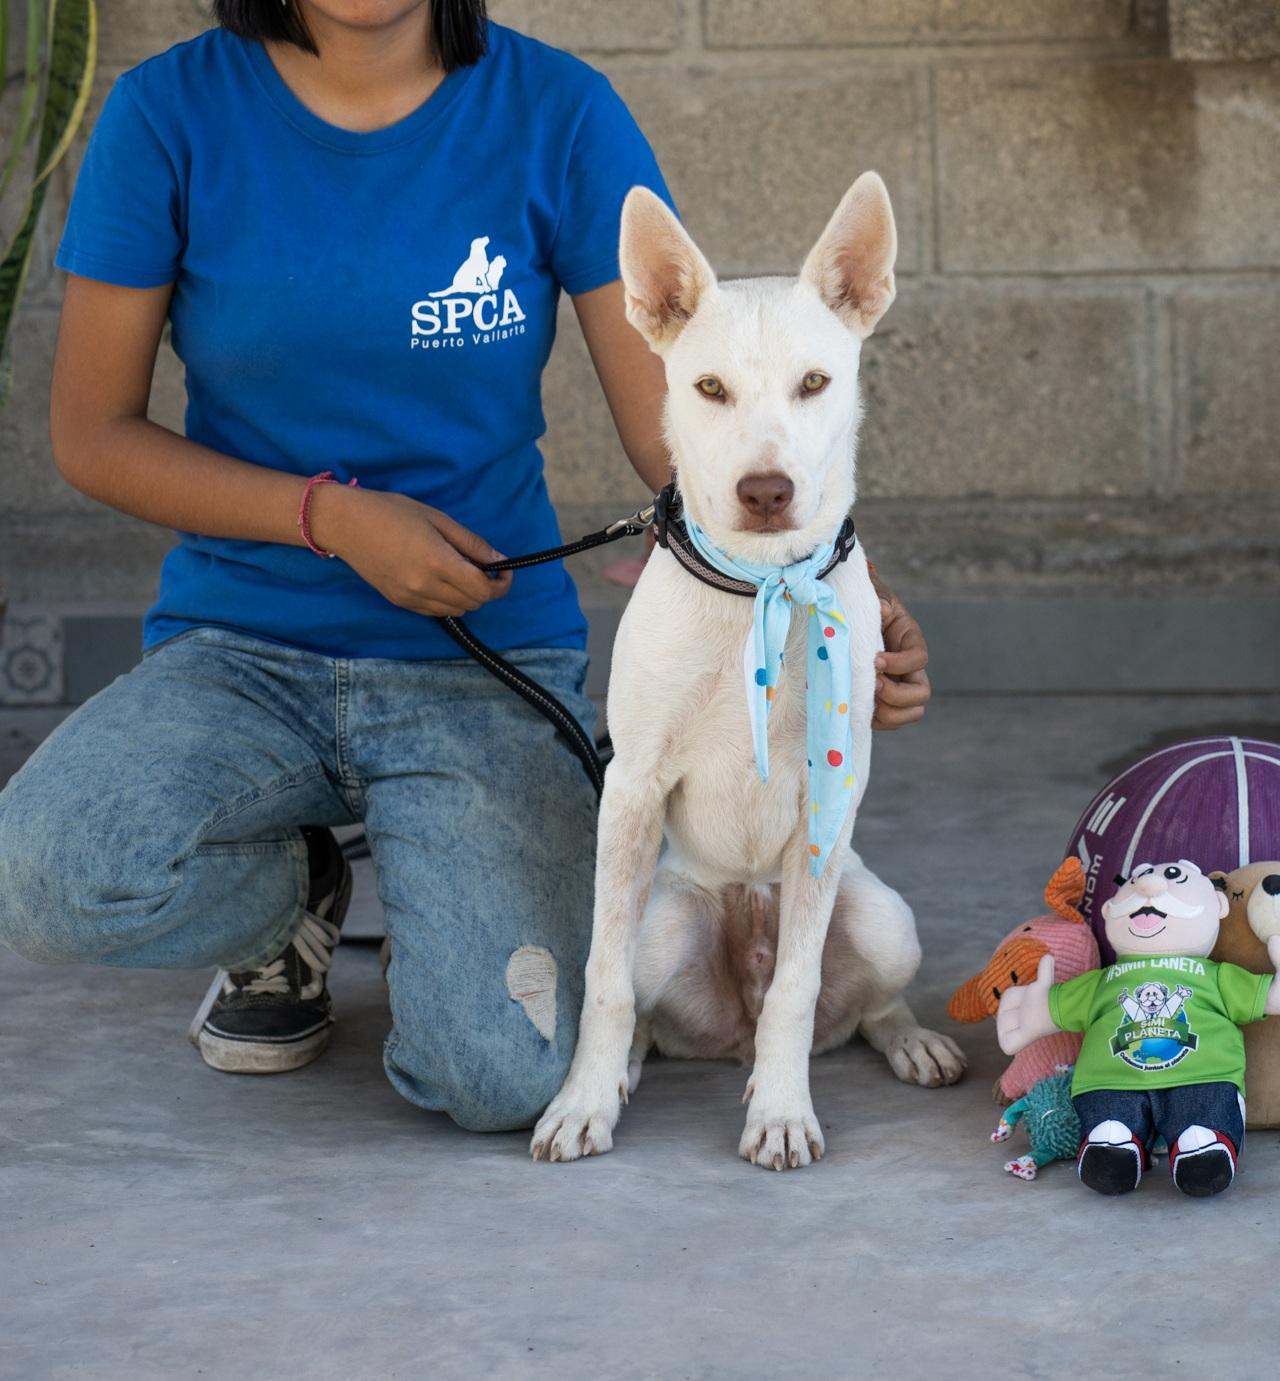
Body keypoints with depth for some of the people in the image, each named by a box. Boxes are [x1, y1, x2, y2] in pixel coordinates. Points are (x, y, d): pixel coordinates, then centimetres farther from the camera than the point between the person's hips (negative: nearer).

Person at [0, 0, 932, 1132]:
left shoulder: (557, 114, -4)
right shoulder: (173, 113, -4)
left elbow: (674, 422, -6)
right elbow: (92, 435, 1)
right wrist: (332, 515, -12)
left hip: (490, 665, -1)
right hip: (239, 647, 1)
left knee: (500, 1078, -24)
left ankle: (448, 918, 16)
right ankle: (297, 892, 5)